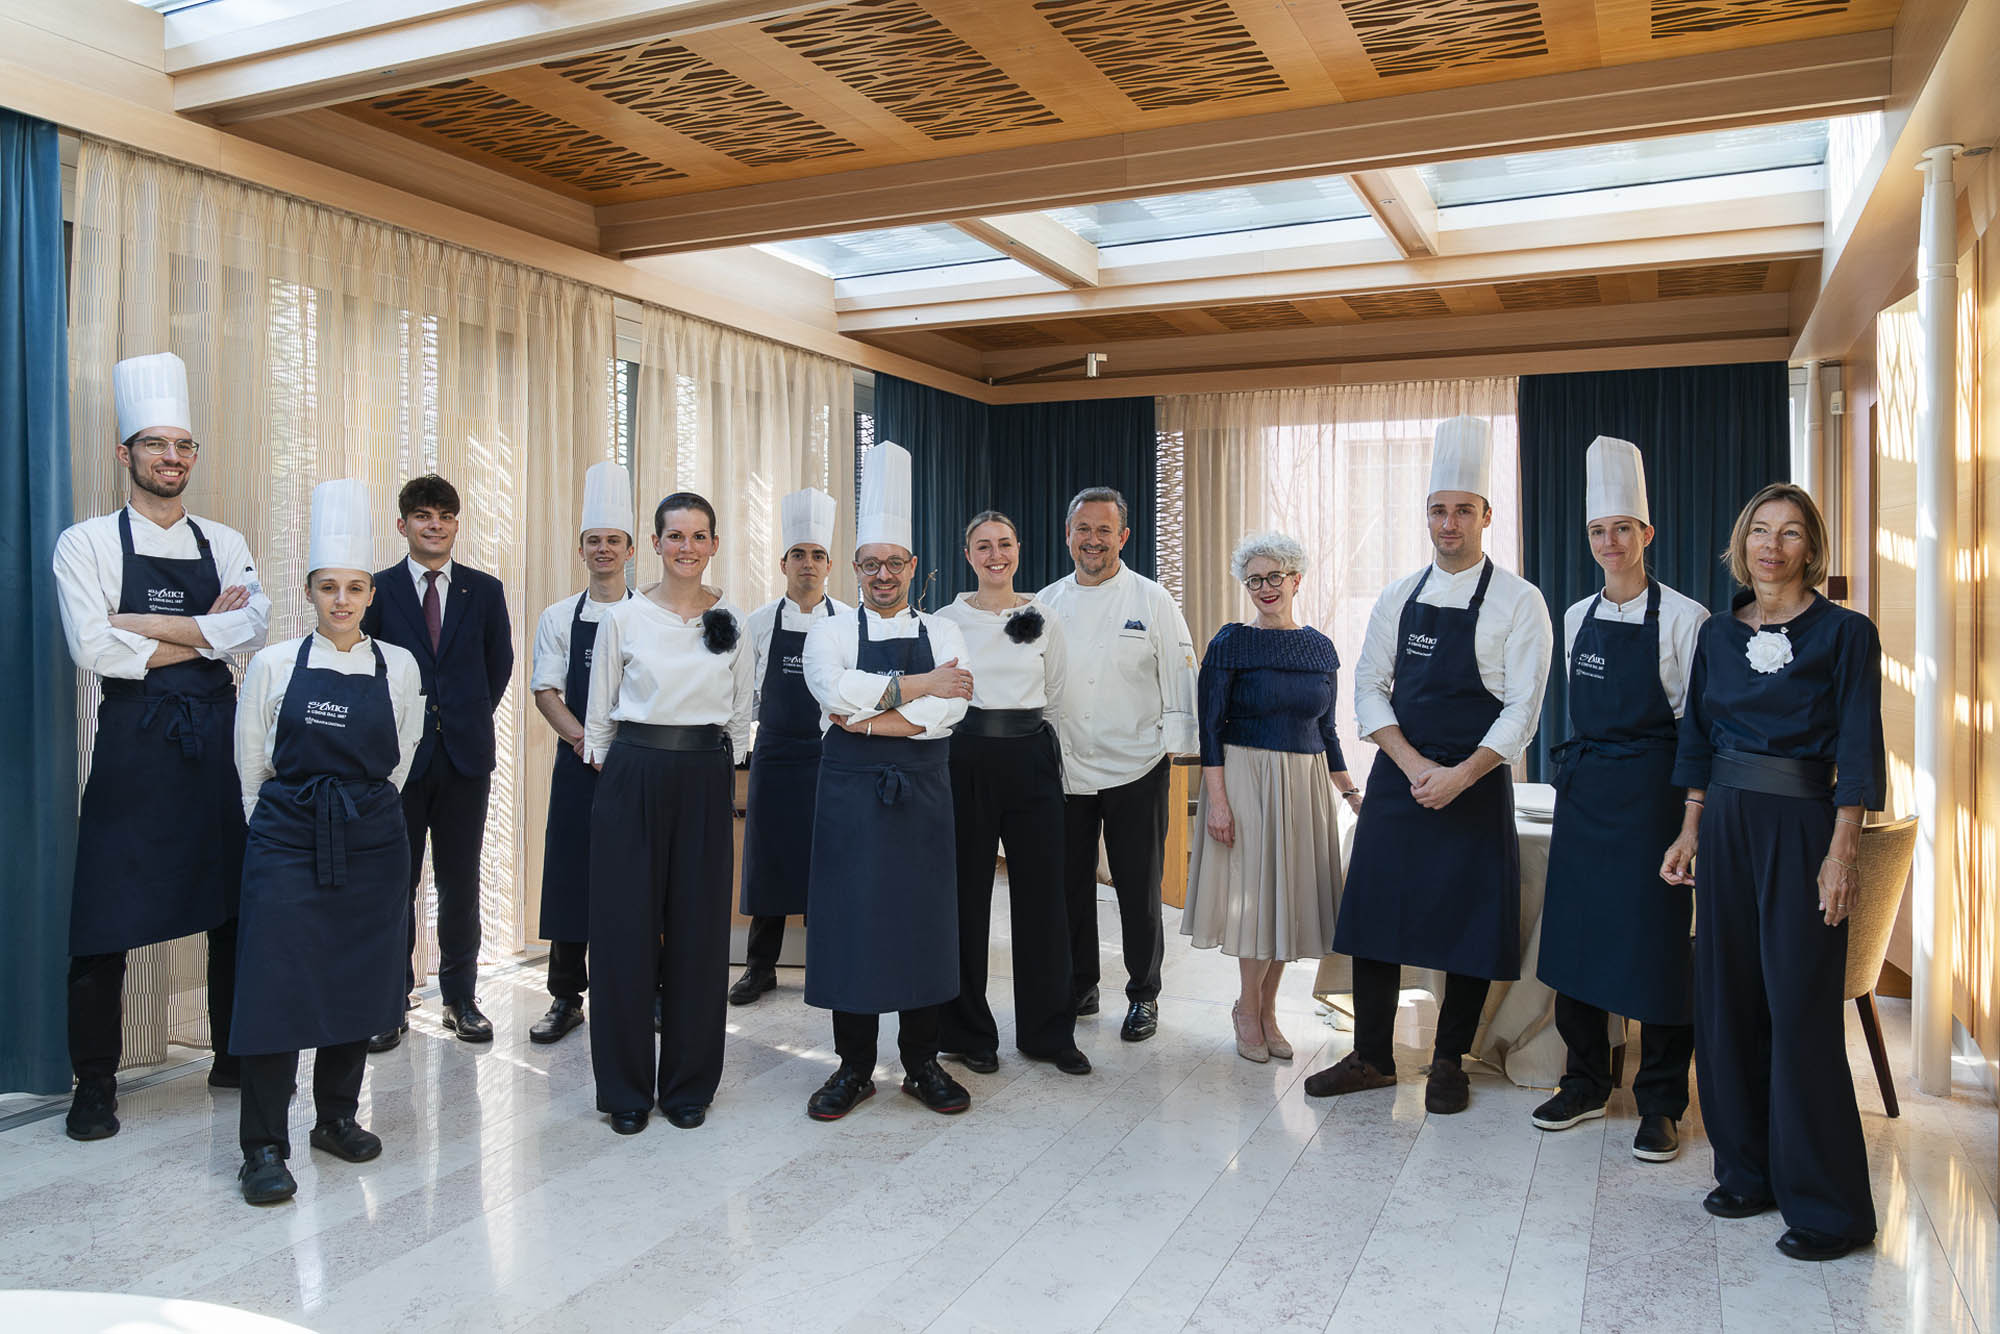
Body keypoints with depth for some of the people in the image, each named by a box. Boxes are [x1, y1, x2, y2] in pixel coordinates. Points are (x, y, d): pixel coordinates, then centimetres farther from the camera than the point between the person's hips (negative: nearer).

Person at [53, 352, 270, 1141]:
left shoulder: (225, 545, 10)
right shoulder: (87, 542, 1)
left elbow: (252, 629, -7)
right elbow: (93, 649, -12)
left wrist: (148, 624, -13)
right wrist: (203, 634, -8)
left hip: (216, 735, 4)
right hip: (133, 740, -3)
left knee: (232, 904, 11)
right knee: (105, 922, 0)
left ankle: (234, 1056, 26)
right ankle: (94, 1085, 16)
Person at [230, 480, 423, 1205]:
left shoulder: (400, 667, 2)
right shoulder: (273, 664, -1)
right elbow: (250, 765, 6)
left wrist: (361, 811, 14)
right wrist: (286, 820, 9)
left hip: (370, 844, 2)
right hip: (287, 841, -2)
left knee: (358, 982, 8)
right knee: (275, 982, -6)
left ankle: (338, 1117, 25)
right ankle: (264, 1147, 5)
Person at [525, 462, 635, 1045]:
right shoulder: (558, 617, 8)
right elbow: (545, 690, 3)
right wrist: (584, 738, -13)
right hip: (577, 763, 1)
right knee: (571, 876, 3)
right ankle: (566, 997, 14)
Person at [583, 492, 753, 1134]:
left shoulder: (731, 621, 6)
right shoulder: (623, 618, 0)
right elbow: (599, 715, 6)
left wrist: (720, 783, 8)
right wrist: (618, 779, 4)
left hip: (706, 780, 2)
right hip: (633, 776, -1)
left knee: (699, 929, 5)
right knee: (627, 926, 1)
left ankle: (689, 1084, 20)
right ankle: (627, 1087, 15)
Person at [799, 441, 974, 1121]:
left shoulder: (942, 632, 8)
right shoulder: (830, 631, 5)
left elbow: (952, 706, -9)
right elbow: (834, 689, -15)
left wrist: (871, 717, -16)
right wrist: (917, 687, -14)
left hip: (922, 791, 1)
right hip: (851, 791, -1)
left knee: (924, 917, 5)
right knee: (850, 917, 2)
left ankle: (922, 1063, 20)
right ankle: (854, 1068, 17)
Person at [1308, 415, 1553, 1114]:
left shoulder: (1518, 602, -4)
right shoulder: (1398, 596, 7)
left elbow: (1522, 708, -8)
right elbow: (1369, 688, 4)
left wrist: (1459, 775, -17)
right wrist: (1413, 763, -10)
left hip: (1476, 786, -3)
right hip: (1397, 777, 3)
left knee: (1470, 924, 4)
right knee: (1375, 913, 6)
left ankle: (1448, 1064, 22)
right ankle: (1372, 1057, 20)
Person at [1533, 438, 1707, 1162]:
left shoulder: (1683, 617, -6)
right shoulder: (1577, 617, 10)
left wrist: (1692, 805, -8)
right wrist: (1581, 767, 16)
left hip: (1651, 789, -5)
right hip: (1583, 788, 5)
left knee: (1654, 938, -1)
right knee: (1576, 931, 9)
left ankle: (1659, 1104, 13)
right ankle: (1586, 1081, 24)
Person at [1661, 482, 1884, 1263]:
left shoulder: (1843, 633, -4)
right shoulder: (1718, 635, 10)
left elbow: (1857, 751, -7)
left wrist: (1842, 852, -14)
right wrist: (1690, 834, 9)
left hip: (1802, 825, -5)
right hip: (1726, 824, 5)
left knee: (1800, 1009, -4)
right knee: (1727, 1000, 9)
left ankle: (1828, 1208, 8)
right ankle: (1749, 1171, 24)